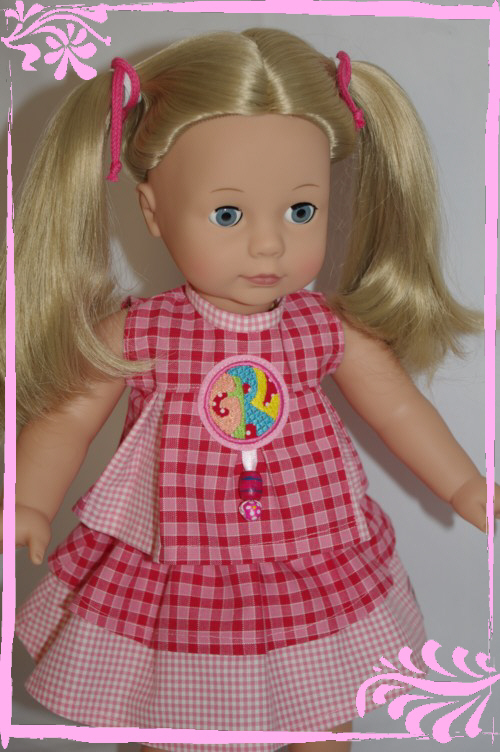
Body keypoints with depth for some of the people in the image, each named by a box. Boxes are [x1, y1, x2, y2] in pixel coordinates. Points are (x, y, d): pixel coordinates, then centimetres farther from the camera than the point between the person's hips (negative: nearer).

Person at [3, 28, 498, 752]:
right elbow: (65, 419, -7)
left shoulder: (333, 331, -9)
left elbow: (401, 408, 4)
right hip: (171, 590, -1)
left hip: (319, 584, 2)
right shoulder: (133, 336, -15)